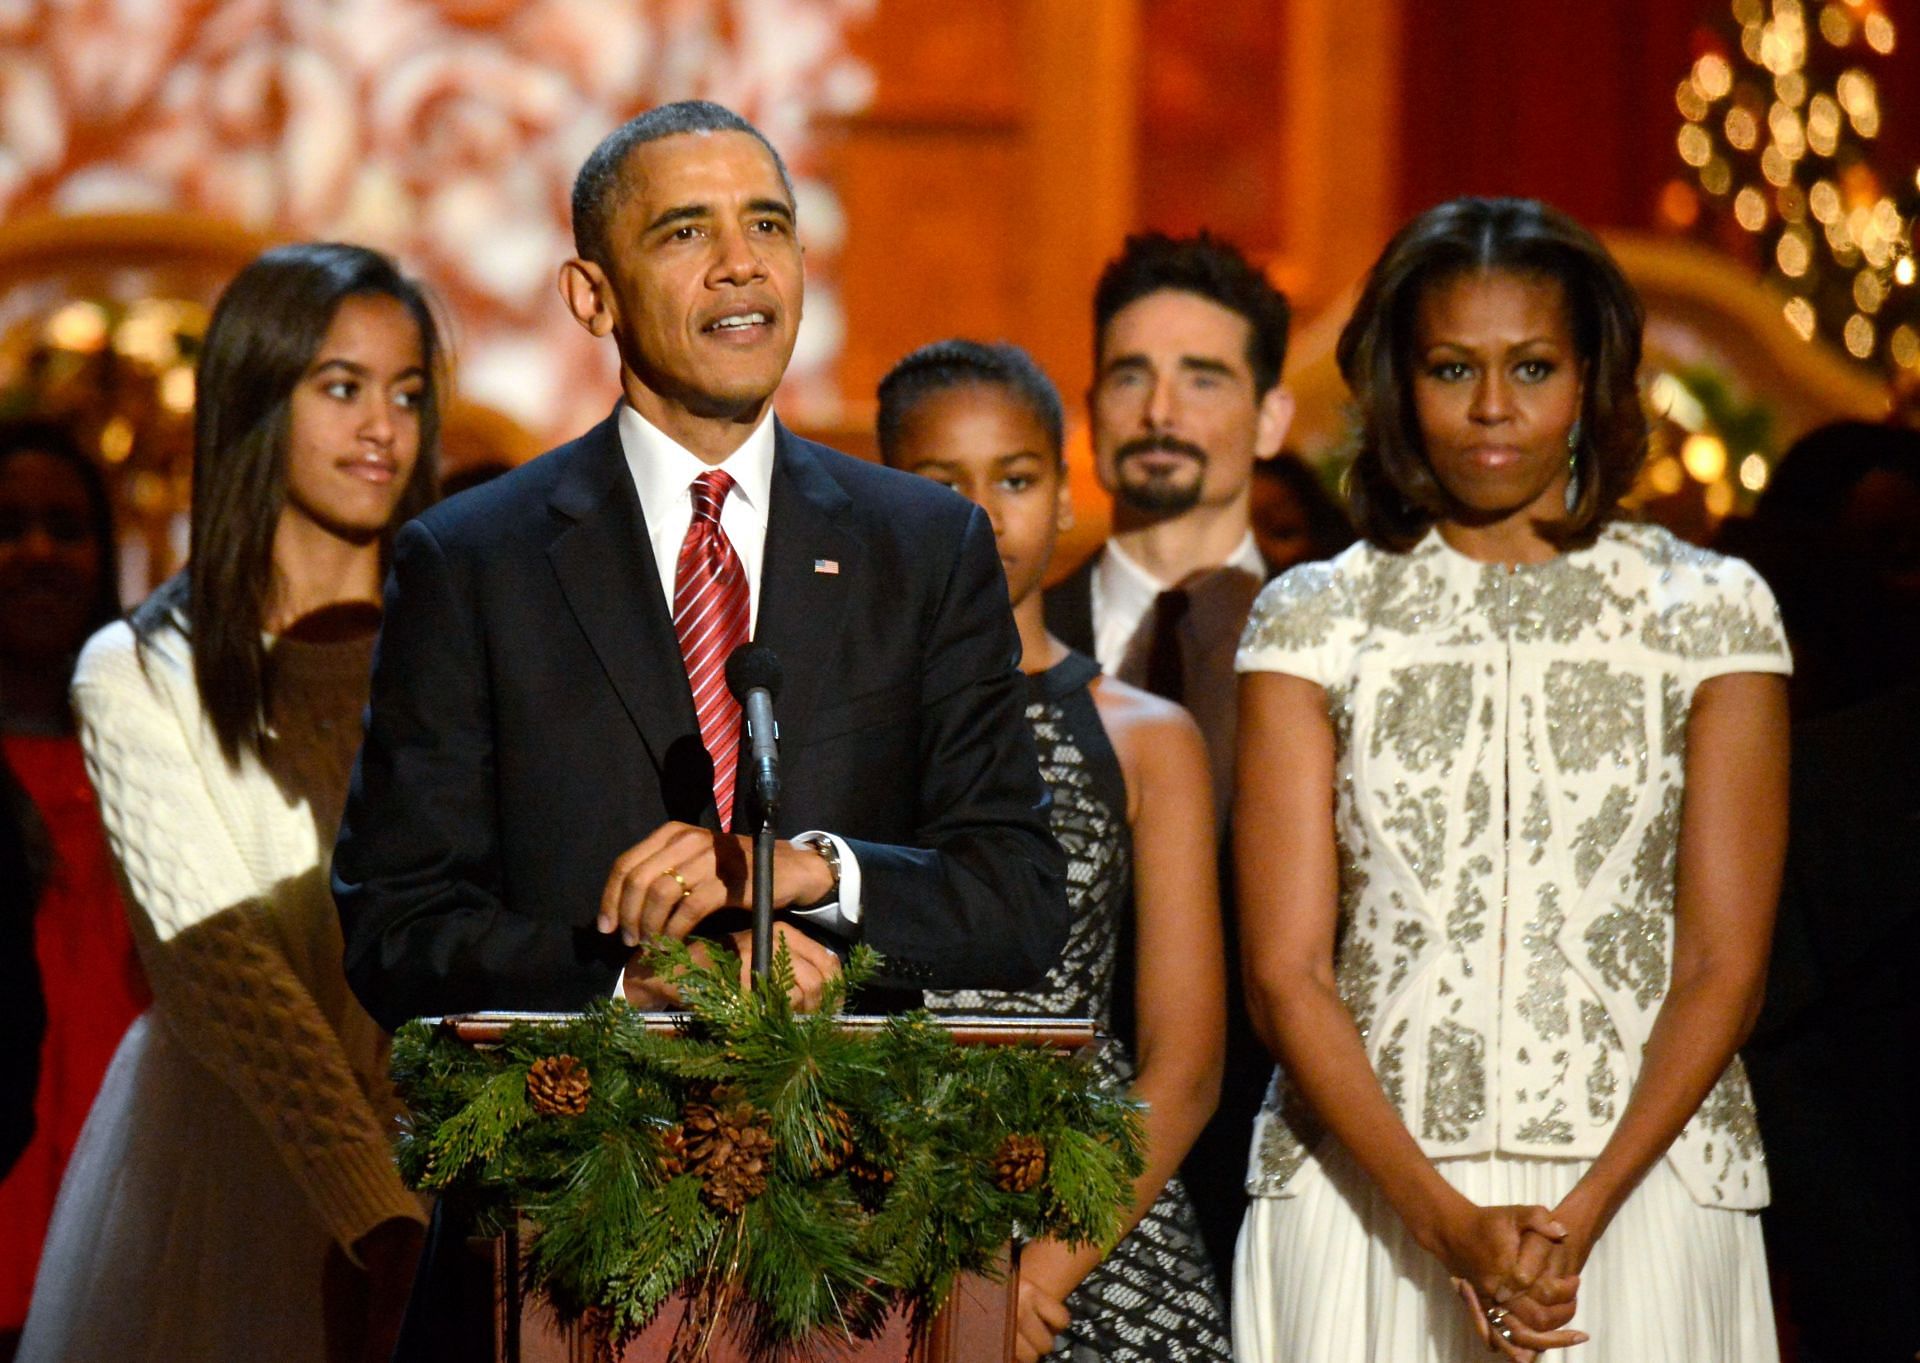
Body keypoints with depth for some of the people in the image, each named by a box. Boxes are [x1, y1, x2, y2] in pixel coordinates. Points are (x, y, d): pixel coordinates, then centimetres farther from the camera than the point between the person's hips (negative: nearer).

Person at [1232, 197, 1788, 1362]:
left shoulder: (1711, 612, 5)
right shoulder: (1317, 621, 6)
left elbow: (1724, 964, -1)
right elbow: (1286, 972, -1)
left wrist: (1583, 1215, -14)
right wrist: (1444, 1220, -14)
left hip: (1640, 1186, 0)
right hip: (1366, 1199, 0)